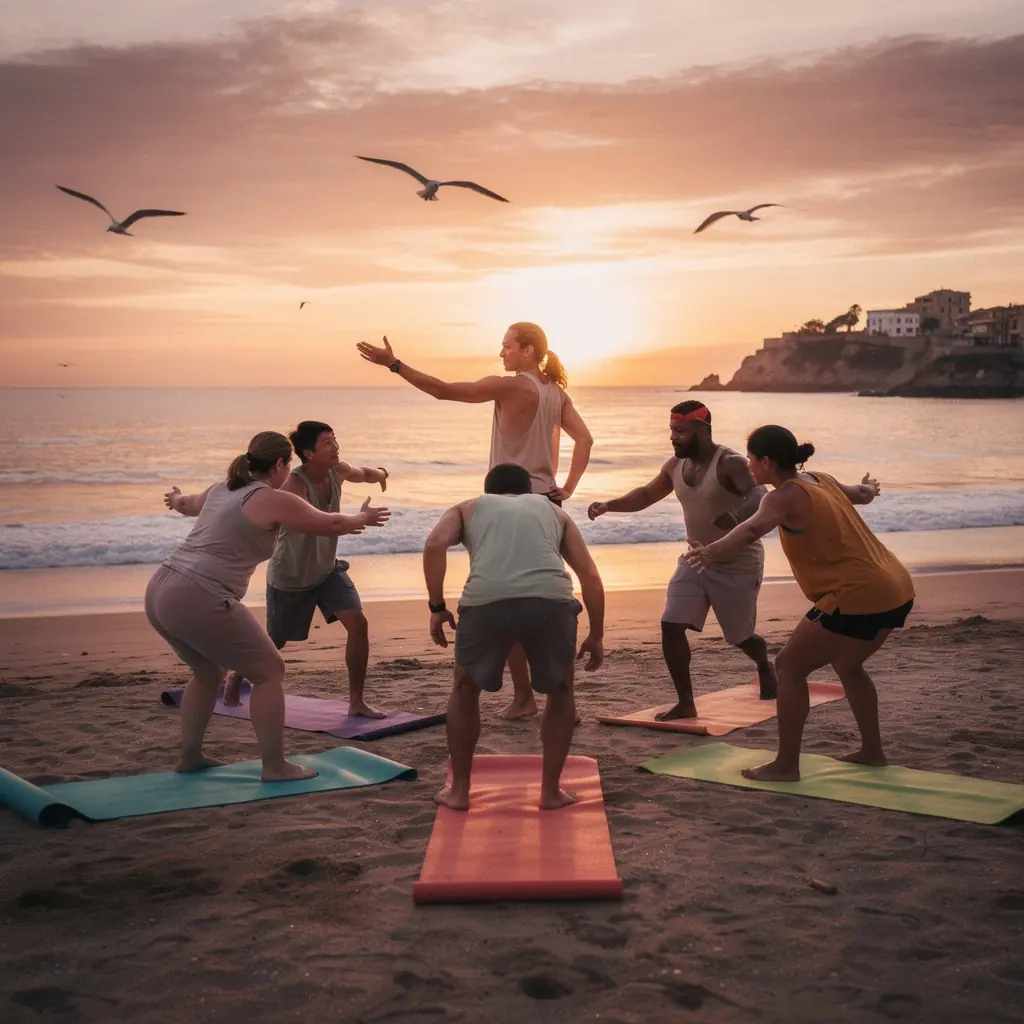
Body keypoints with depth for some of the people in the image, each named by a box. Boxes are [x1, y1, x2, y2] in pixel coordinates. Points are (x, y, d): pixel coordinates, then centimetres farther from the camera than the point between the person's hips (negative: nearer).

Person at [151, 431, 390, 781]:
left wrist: (176, 500, 66)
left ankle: (190, 755, 34)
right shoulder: (274, 501, -6)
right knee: (269, 671, 5)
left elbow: (190, 504, 42)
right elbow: (330, 524, 6)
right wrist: (362, 519, 27)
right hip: (198, 601, -9)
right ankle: (275, 766, 8)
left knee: (208, 672, 30)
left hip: (160, 592, 9)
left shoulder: (222, 489, 19)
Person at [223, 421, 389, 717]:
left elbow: (361, 473, 18)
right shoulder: (294, 486, -31)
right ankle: (235, 676, 43)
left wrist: (377, 474, 8)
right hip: (290, 577, -6)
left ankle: (357, 702, -3)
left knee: (358, 624, -12)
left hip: (327, 569, 6)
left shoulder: (337, 471, -9)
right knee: (275, 641, 12)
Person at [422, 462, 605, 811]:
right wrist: (596, 636, 30)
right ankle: (551, 791, 26)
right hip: (550, 599, 1)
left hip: (486, 600, -1)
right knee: (560, 690, 28)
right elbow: (590, 575, 24)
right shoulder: (552, 510, 35)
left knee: (465, 689, 27)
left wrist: (436, 607, 13)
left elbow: (434, 544, 8)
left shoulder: (468, 508, 31)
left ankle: (458, 789, 29)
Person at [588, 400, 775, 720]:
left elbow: (760, 496, -37)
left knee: (741, 636, 8)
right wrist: (609, 505, -2)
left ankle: (765, 667, 44)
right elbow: (646, 495, 15)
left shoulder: (730, 463, -22)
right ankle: (685, 703, -1)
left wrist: (738, 516, -60)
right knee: (671, 626, -9)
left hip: (738, 564, -6)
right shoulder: (676, 466, 1)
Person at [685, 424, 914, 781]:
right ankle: (872, 750, 38)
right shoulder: (822, 481, 15)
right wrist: (868, 487, 59)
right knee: (846, 663, 30)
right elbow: (862, 494, 37)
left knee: (789, 667, 0)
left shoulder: (786, 497, -10)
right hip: (897, 590, 10)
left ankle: (786, 766, 2)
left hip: (860, 598, -9)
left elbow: (754, 527, -32)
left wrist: (714, 550, -47)